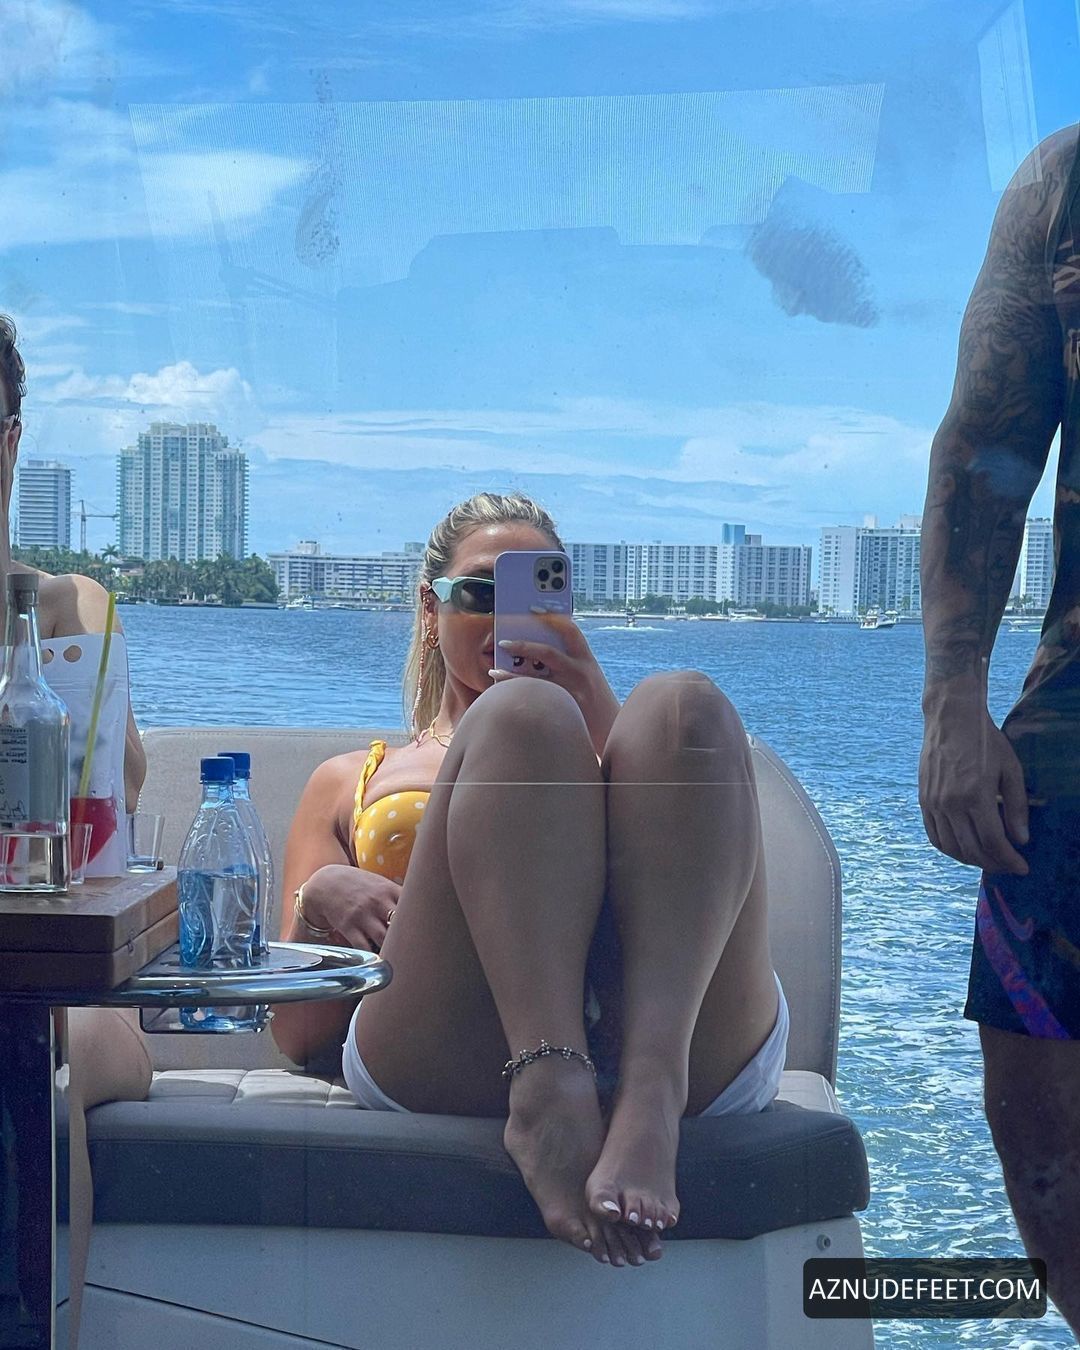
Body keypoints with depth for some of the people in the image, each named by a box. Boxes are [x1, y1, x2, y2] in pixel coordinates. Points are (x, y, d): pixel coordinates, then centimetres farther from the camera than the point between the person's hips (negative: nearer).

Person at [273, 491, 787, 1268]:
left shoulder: (600, 723, 38)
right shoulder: (351, 782, 35)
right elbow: (298, 1035, 23)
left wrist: (599, 715, 6)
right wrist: (320, 904, 2)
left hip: (688, 1041, 2)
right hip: (436, 1054, -1)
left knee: (683, 708, -19)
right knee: (522, 716, -20)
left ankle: (650, 1094, -42)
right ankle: (549, 1091, -44)